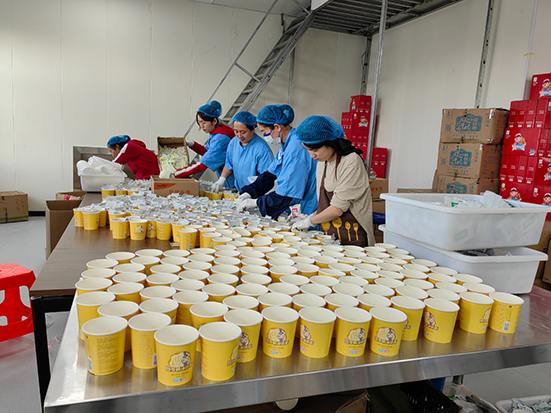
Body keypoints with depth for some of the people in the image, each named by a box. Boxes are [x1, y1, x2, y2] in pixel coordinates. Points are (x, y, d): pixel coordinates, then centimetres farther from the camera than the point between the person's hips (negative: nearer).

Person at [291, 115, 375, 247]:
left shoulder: (351, 162, -14)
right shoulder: (321, 163, 12)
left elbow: (338, 209, -15)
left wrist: (309, 221, -4)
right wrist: (314, 216, 4)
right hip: (328, 236, 7)